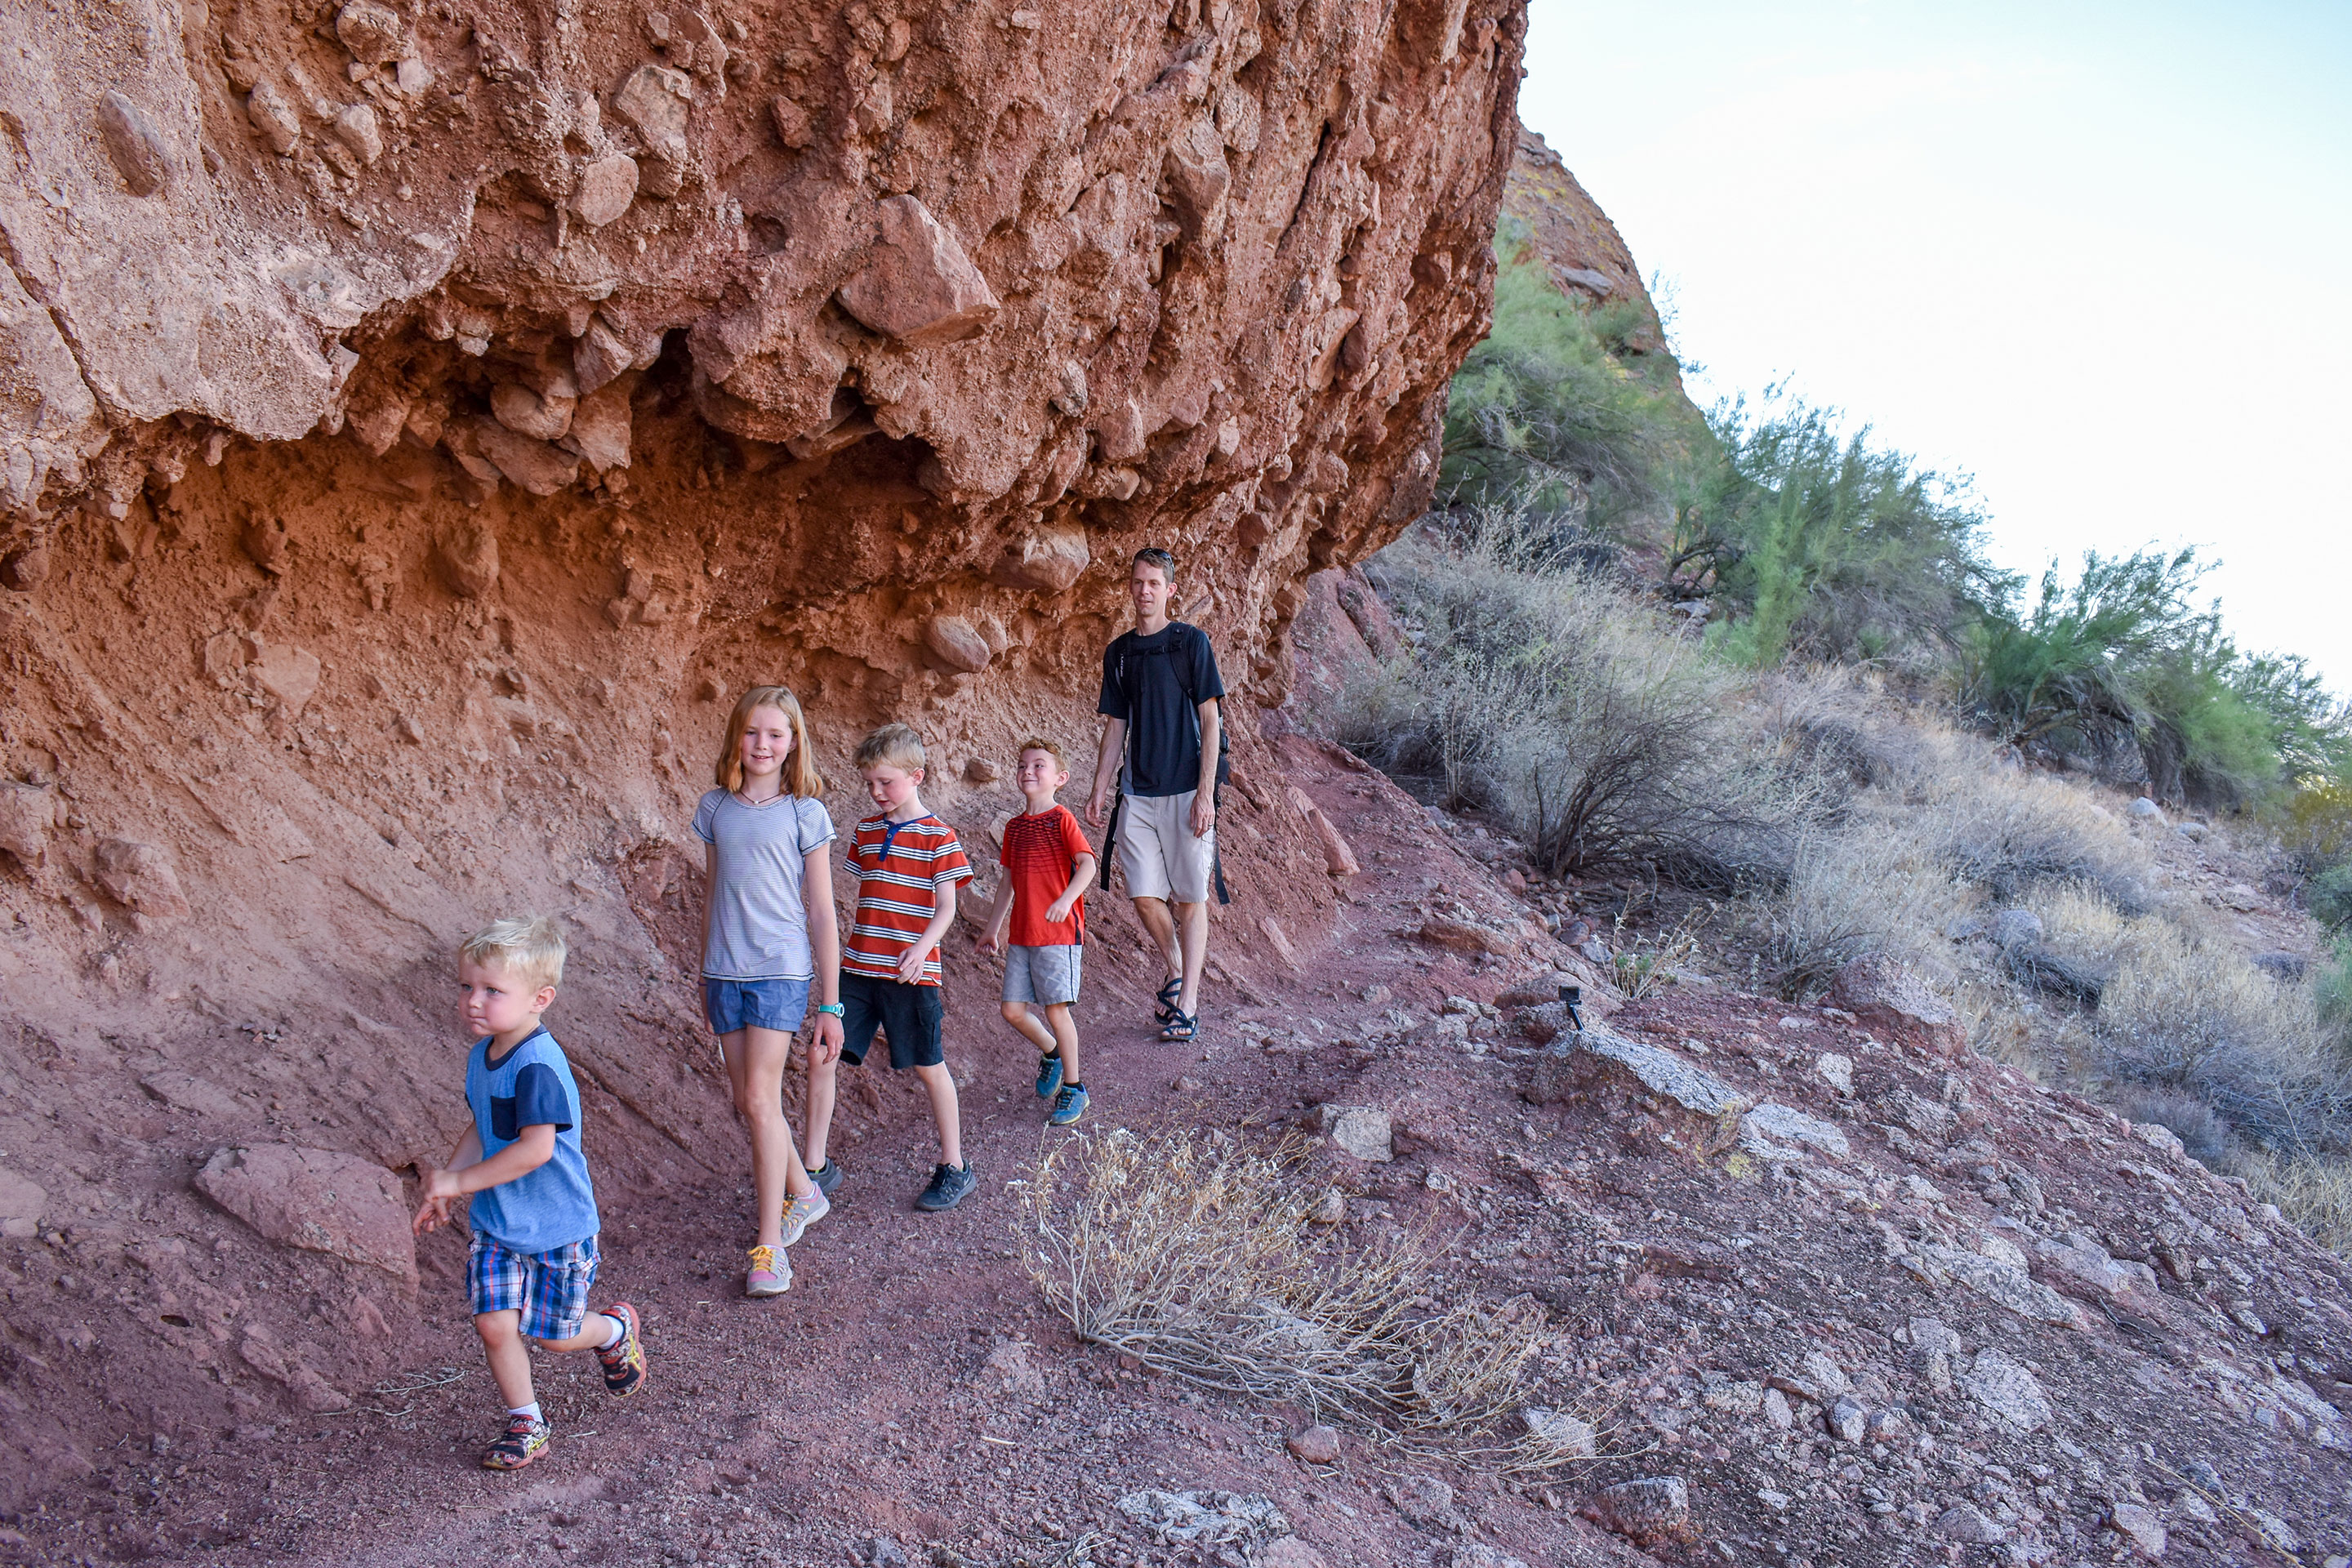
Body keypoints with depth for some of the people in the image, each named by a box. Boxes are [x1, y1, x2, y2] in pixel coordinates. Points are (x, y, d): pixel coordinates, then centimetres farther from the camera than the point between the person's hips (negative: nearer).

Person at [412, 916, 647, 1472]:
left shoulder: (538, 1066, -28)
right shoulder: (483, 1053, 1)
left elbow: (535, 1148, -34)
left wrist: (458, 1180, -25)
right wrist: (443, 1189, 9)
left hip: (557, 1228, -7)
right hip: (496, 1223, 7)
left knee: (555, 1336, 8)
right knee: (494, 1324, 0)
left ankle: (616, 1330, 40)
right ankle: (527, 1426, 19)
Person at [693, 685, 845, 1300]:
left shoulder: (805, 813, -4)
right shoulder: (715, 808, 6)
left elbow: (821, 913, -2)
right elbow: (712, 896, 15)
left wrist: (830, 1002, -2)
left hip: (781, 970, -4)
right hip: (725, 972, 4)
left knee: (760, 1099, -10)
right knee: (747, 1101, 9)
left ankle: (770, 1243, -1)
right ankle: (802, 1192, 32)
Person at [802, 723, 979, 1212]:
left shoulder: (937, 836, -6)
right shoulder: (867, 831, 12)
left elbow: (946, 907, -10)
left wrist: (921, 948, -25)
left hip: (911, 973, -5)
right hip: (859, 968, 6)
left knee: (928, 1067, 5)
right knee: (820, 1056, 0)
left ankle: (954, 1167, 20)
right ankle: (817, 1167, 12)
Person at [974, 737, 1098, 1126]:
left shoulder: (1062, 819, -7)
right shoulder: (1015, 827, 13)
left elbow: (1087, 864, -19)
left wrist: (1066, 899, -35)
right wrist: (993, 928, 23)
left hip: (1058, 932, -6)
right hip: (1021, 934, 6)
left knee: (1056, 1008, -4)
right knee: (1013, 1009, 4)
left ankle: (1073, 1087, 11)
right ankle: (1051, 1052, 33)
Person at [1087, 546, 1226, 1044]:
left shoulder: (1191, 642, -2)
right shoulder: (1118, 652, 12)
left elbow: (1209, 722, -5)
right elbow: (1115, 728, 16)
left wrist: (1205, 792, -12)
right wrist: (1099, 793, 9)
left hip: (1186, 788, -4)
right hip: (1137, 791, 4)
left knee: (1190, 897, 1)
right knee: (1145, 895, 2)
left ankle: (1187, 1003, 7)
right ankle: (1175, 972, 27)